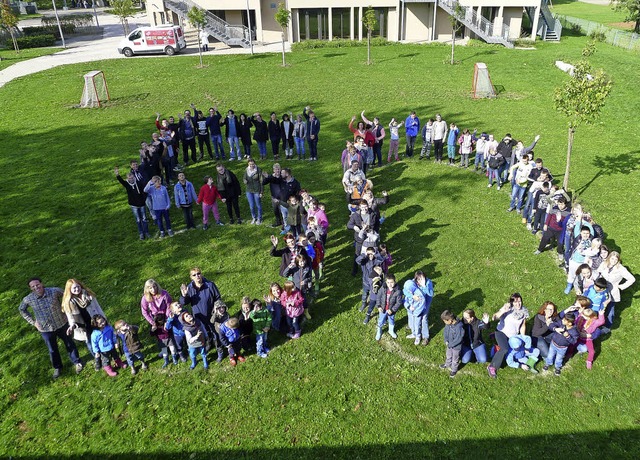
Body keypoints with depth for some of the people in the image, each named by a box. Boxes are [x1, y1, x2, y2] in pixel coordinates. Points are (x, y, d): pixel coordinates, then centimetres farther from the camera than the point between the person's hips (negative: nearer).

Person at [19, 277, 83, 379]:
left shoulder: (55, 291, -23)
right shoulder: (28, 299, -18)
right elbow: (22, 310, 4)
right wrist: (33, 322, -1)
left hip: (61, 324, -1)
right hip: (45, 329, 1)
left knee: (69, 344, 18)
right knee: (52, 350, 20)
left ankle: (77, 362, 41)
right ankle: (57, 367, 45)